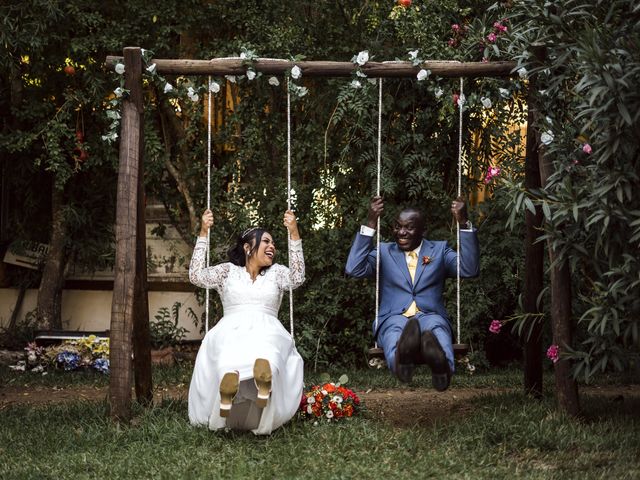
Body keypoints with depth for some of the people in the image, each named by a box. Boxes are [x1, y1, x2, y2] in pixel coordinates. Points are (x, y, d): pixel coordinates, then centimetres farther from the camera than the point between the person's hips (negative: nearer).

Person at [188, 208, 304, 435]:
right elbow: (196, 275, 10)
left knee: (266, 346, -39)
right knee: (229, 348, -40)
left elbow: (297, 278, 6)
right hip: (231, 329, -1)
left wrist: (294, 234, 1)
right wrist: (203, 233, 7)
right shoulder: (228, 271, 25)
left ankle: (264, 378, -70)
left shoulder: (276, 272, 28)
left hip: (267, 329, 1)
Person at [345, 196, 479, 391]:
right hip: (394, 318, -1)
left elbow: (470, 269, 4)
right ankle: (404, 353, -76)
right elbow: (354, 269, 2)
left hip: (431, 316, 1)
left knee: (436, 327, -39)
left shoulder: (439, 250, 21)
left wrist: (463, 223, -4)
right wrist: (370, 223, -3)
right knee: (396, 328, -41)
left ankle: (437, 359, -74)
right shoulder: (384, 252, 21)